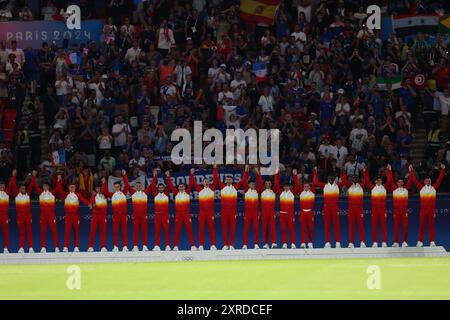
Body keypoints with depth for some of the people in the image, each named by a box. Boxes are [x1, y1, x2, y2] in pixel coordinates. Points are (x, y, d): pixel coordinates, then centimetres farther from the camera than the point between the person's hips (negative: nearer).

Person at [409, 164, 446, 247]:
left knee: (431, 225, 4)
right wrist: (411, 171, 0)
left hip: (431, 210, 0)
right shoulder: (421, 187, 5)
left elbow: (439, 179, 4)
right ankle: (420, 241, 5)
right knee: (421, 225, 2)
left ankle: (432, 241, 6)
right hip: (423, 209, 0)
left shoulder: (434, 188, 7)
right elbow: (414, 180, 3)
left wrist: (442, 170, -1)